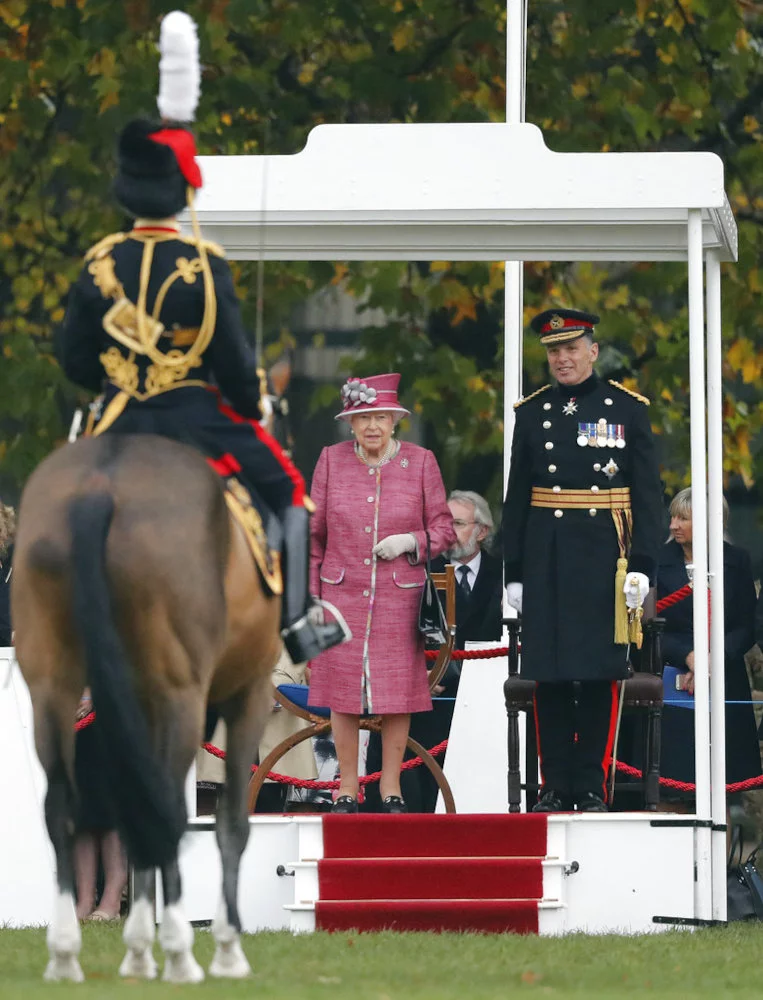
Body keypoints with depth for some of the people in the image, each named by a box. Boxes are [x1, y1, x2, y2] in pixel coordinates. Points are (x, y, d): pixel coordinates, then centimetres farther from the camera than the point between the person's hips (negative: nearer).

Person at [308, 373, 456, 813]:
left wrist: (409, 542, -14)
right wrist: (309, 592, 5)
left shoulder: (421, 462, 2)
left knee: (398, 692, 2)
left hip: (400, 596, 0)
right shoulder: (332, 460, 4)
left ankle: (391, 787, 13)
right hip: (342, 593, 1)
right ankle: (347, 789, 11)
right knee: (343, 692, 1)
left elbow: (443, 529, 5)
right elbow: (314, 532, 8)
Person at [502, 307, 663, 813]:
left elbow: (648, 495, 0)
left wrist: (642, 565, -8)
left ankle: (592, 786, 7)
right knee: (550, 675, 3)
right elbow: (517, 498, 9)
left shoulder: (628, 409, 2)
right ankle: (556, 786, 9)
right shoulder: (532, 412, 8)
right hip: (546, 560, 2)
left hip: (604, 559, -2)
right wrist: (514, 573, 5)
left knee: (600, 675, 0)